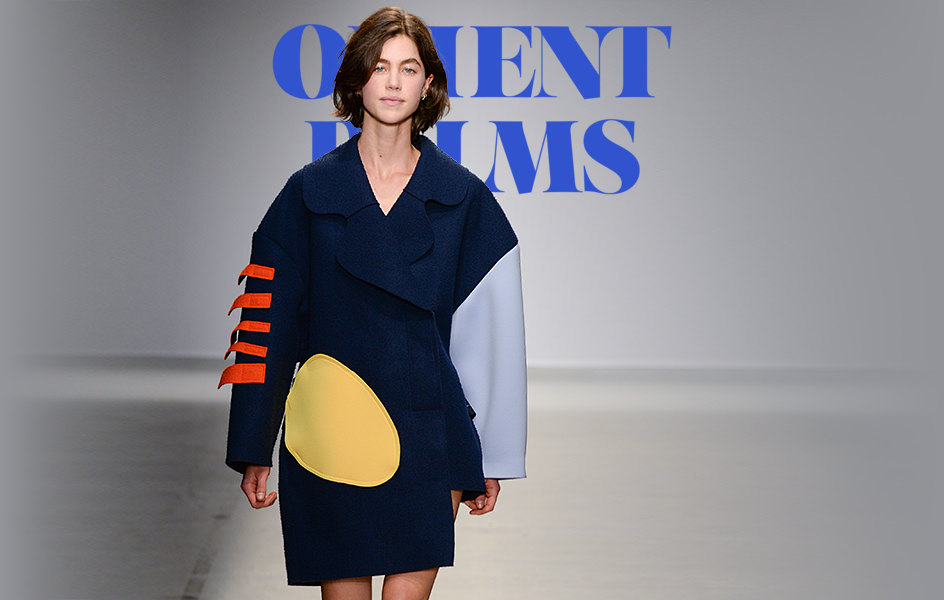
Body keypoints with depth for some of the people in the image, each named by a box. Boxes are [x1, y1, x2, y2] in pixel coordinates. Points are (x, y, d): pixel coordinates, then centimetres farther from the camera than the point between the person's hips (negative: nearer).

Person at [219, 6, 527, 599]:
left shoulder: (463, 199, 4)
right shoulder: (310, 193, 3)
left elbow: (485, 330, 5)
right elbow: (266, 322, 4)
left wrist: (491, 458, 5)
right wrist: (253, 450, 1)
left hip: (429, 438, 0)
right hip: (330, 437, 0)